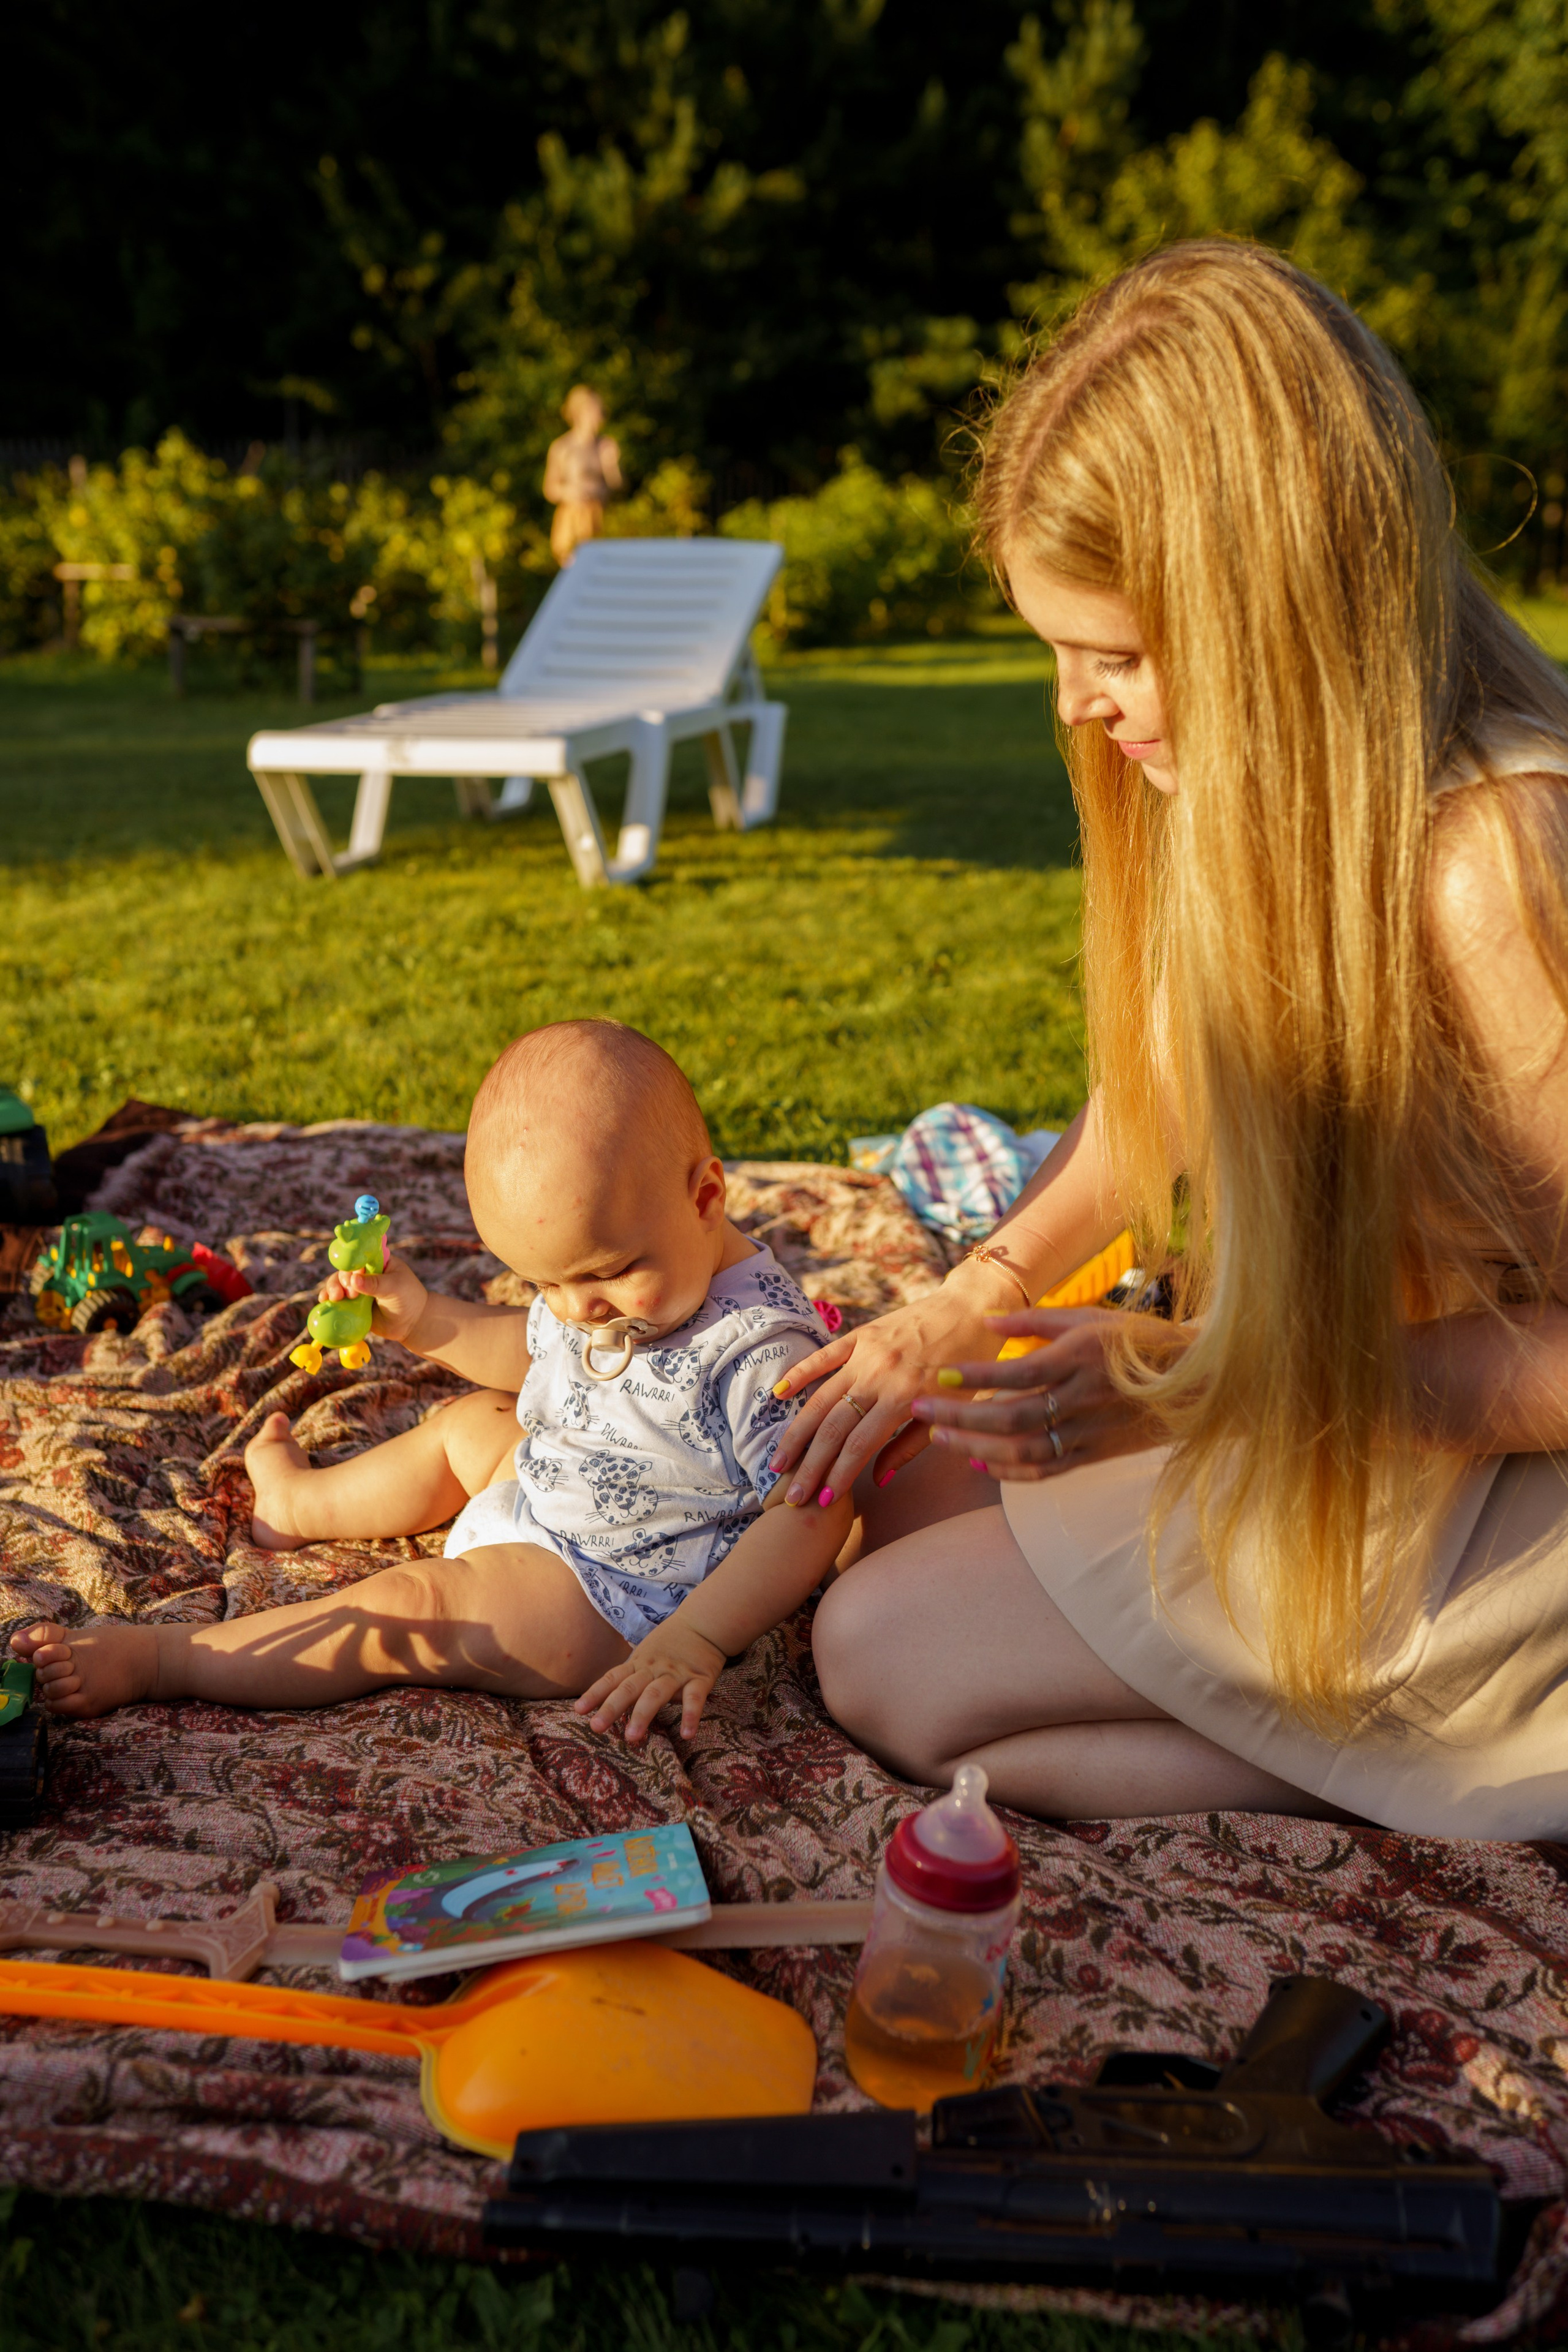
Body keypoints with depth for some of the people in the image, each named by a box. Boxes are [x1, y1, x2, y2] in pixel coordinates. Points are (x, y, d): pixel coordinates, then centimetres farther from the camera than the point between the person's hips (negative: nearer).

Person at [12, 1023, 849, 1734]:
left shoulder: (758, 1349, -33)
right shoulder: (601, 1284, -7)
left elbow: (818, 1508, -32)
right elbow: (534, 1352, 14)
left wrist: (692, 1643, -38)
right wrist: (421, 1319, -1)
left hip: (615, 1601, -9)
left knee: (414, 1607, -20)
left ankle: (153, 1659, -8)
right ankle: (296, 1502, 55)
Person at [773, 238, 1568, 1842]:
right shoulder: (1275, 779, -3)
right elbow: (1169, 1073, 11)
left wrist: (1193, 1385, -28)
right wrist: (974, 1302, 2)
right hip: (1288, 1379, 9)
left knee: (884, 1660, -7)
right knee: (894, 1495, 10)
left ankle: (1435, 1766, -3)